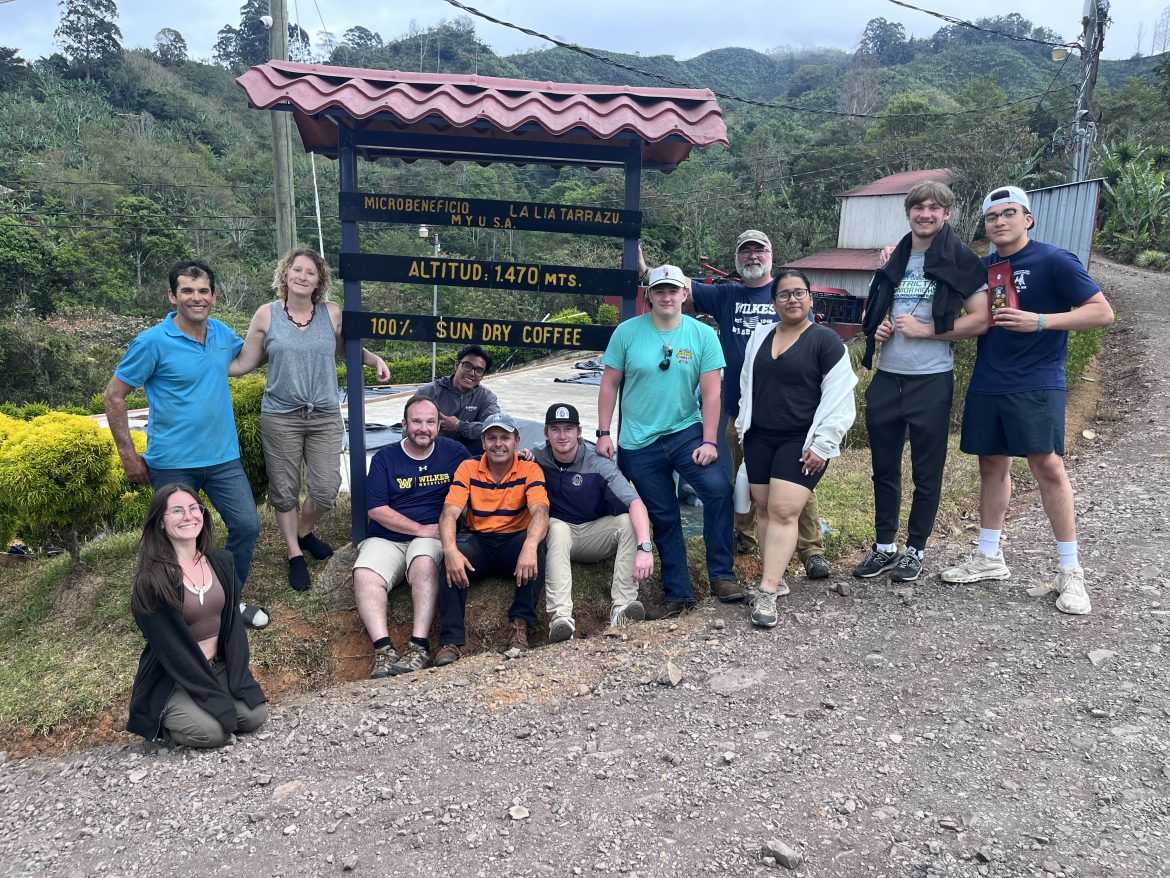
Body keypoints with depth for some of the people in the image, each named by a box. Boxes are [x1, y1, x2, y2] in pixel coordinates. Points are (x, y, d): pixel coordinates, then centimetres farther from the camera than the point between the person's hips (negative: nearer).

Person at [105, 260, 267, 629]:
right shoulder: (153, 342, -13)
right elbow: (114, 395, -6)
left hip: (223, 456, 5)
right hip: (173, 463, -4)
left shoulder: (223, 333, 2)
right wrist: (129, 455, -7)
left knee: (247, 525, 3)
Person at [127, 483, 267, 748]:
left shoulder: (221, 562, -1)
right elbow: (173, 649, -19)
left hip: (219, 667, 5)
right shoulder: (152, 580, -18)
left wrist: (240, 683, -11)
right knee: (212, 731, -25)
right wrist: (219, 699, -21)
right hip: (170, 680, -5)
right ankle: (165, 722, 6)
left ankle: (202, 711, 13)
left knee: (255, 714, -15)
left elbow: (234, 624, -1)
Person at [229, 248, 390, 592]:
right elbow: (243, 363, 1)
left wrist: (375, 359, 4)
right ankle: (295, 554, 26)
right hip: (280, 417, -1)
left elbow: (348, 348, 20)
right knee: (284, 491, 7)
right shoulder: (266, 314, -3)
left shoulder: (332, 313, 1)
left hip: (325, 417, 1)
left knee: (326, 490, -1)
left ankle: (303, 532, 31)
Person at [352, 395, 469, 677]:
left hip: (432, 537, -1)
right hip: (386, 538, 1)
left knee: (424, 563, -36)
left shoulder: (454, 453, 9)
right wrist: (421, 529, -9)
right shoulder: (385, 458, 7)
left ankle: (420, 646, -41)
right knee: (364, 574, -29)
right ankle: (383, 650, -38)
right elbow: (375, 509, -2)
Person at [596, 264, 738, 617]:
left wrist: (709, 442, -11)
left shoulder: (703, 335, -3)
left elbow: (711, 393, -5)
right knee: (663, 518, 8)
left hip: (686, 432, 0)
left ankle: (721, 574, -9)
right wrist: (604, 433, -4)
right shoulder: (627, 332, -2)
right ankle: (678, 594, 20)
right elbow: (609, 385, 1)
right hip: (638, 443, 1)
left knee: (719, 488, -23)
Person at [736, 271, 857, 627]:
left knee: (783, 511, -13)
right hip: (759, 438, 5)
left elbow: (838, 398, -8)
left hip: (801, 442, -5)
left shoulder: (826, 340, -4)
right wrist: (743, 428, 16)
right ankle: (776, 577, 16)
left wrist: (823, 445, -12)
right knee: (764, 509, 5)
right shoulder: (759, 336, 12)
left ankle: (767, 592, -13)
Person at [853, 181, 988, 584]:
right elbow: (870, 309, 22)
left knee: (926, 472, 5)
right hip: (886, 377, 5)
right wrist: (875, 327, 0)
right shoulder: (894, 259, 12)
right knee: (884, 467, 11)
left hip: (931, 380, -5)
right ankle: (884, 546, 23)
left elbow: (980, 320, -10)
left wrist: (925, 329, -15)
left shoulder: (960, 261, -4)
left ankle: (915, 550, 17)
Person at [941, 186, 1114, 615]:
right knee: (992, 465, 11)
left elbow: (1103, 311, -8)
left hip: (1035, 384, -6)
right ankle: (988, 558, 21)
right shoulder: (981, 268, 11)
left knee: (1047, 466, -11)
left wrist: (1041, 321, -21)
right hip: (986, 385, 6)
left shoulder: (1054, 261, -6)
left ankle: (1070, 572, -1)